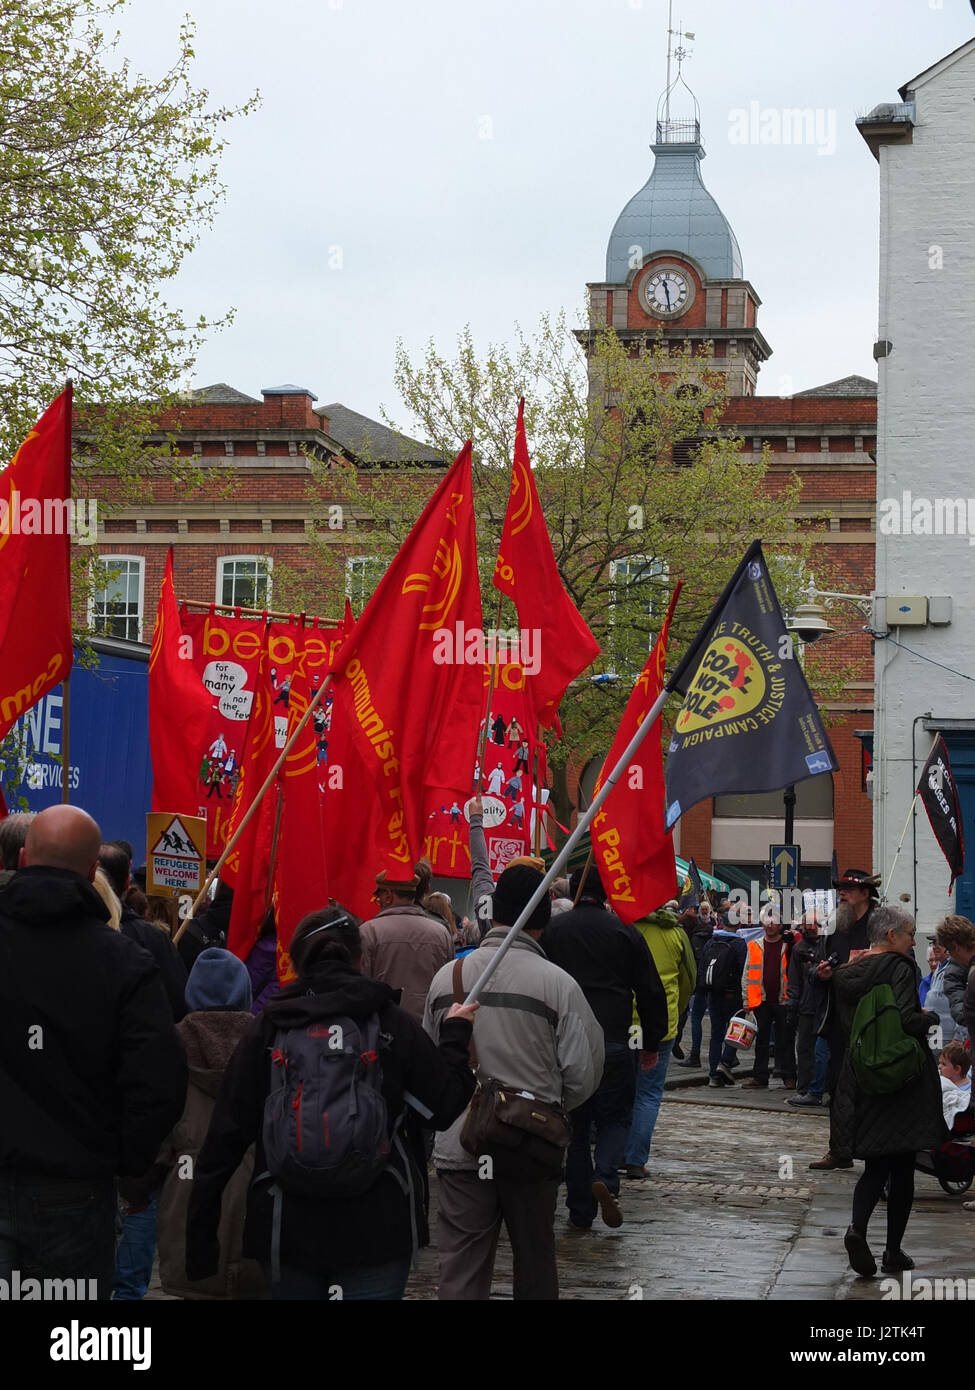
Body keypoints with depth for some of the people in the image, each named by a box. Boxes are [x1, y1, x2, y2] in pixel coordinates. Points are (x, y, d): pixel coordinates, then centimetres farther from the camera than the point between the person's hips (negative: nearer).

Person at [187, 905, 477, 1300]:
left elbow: (226, 1135, -2)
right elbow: (446, 1107, 2)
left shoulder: (266, 1029, 0)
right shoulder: (393, 1023, -3)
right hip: (376, 1232, -1)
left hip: (287, 1233, 2)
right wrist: (456, 1033, 18)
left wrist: (200, 1234, 3)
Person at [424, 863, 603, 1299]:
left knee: (461, 1267, 5)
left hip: (459, 1145, 2)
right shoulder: (557, 983, -11)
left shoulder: (447, 977, -3)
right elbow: (582, 1074, -6)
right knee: (534, 1261, 15)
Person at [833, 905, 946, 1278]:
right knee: (902, 1167, 7)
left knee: (874, 1165, 11)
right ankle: (893, 1253, 10)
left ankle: (857, 1227, -15)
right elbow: (906, 1019, -23)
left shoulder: (846, 974, 7)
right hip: (903, 1079, -5)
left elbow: (841, 1028, 12)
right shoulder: (900, 967, -13)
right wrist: (932, 1016, -5)